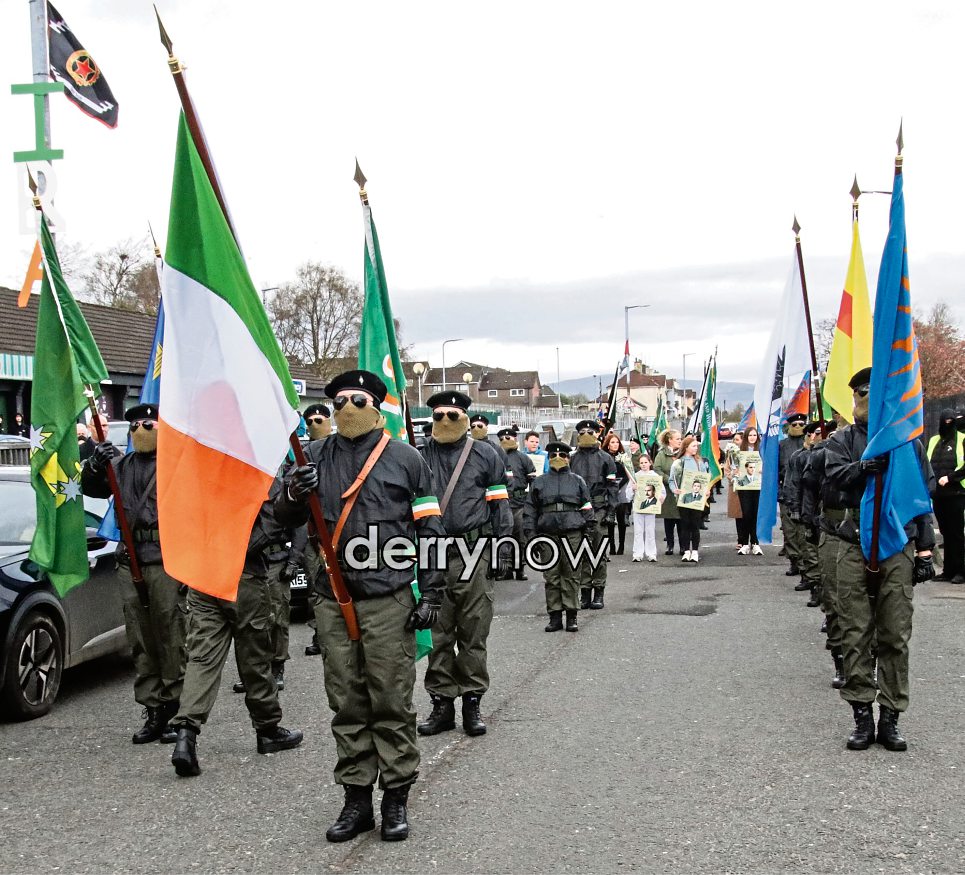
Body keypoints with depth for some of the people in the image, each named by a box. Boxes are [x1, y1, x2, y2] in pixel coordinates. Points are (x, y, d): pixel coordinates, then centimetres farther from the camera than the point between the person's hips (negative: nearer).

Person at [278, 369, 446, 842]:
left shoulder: (404, 458, 1)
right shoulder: (318, 458, 9)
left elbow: (429, 529, 1)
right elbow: (283, 518, 9)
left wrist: (431, 593, -5)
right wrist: (295, 493, -15)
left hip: (388, 600, -3)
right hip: (333, 602, 3)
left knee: (391, 701, 1)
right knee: (347, 704, 9)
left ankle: (396, 798, 13)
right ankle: (356, 798, 18)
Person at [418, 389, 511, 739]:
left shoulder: (485, 454, 6)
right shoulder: (420, 456, 9)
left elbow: (499, 503, 5)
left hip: (473, 554, -1)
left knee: (473, 631, 3)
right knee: (437, 632, 5)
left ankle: (472, 702, 13)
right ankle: (442, 703, 13)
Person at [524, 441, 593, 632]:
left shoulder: (578, 481, 11)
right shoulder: (539, 483, 13)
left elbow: (587, 507, 10)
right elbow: (530, 509, 12)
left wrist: (588, 529, 2)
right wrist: (531, 533, 4)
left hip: (572, 534, -1)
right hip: (548, 535, 1)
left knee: (571, 575, -1)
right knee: (551, 577, 1)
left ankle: (571, 616, 5)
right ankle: (555, 616, 7)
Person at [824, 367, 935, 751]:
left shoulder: (909, 441, 10)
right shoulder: (842, 440, 9)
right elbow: (835, 474, -11)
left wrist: (924, 550, 4)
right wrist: (867, 465, -30)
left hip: (898, 549, 0)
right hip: (855, 549, 0)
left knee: (896, 637, 2)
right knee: (856, 636, 1)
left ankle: (890, 717, 9)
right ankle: (863, 716, 8)